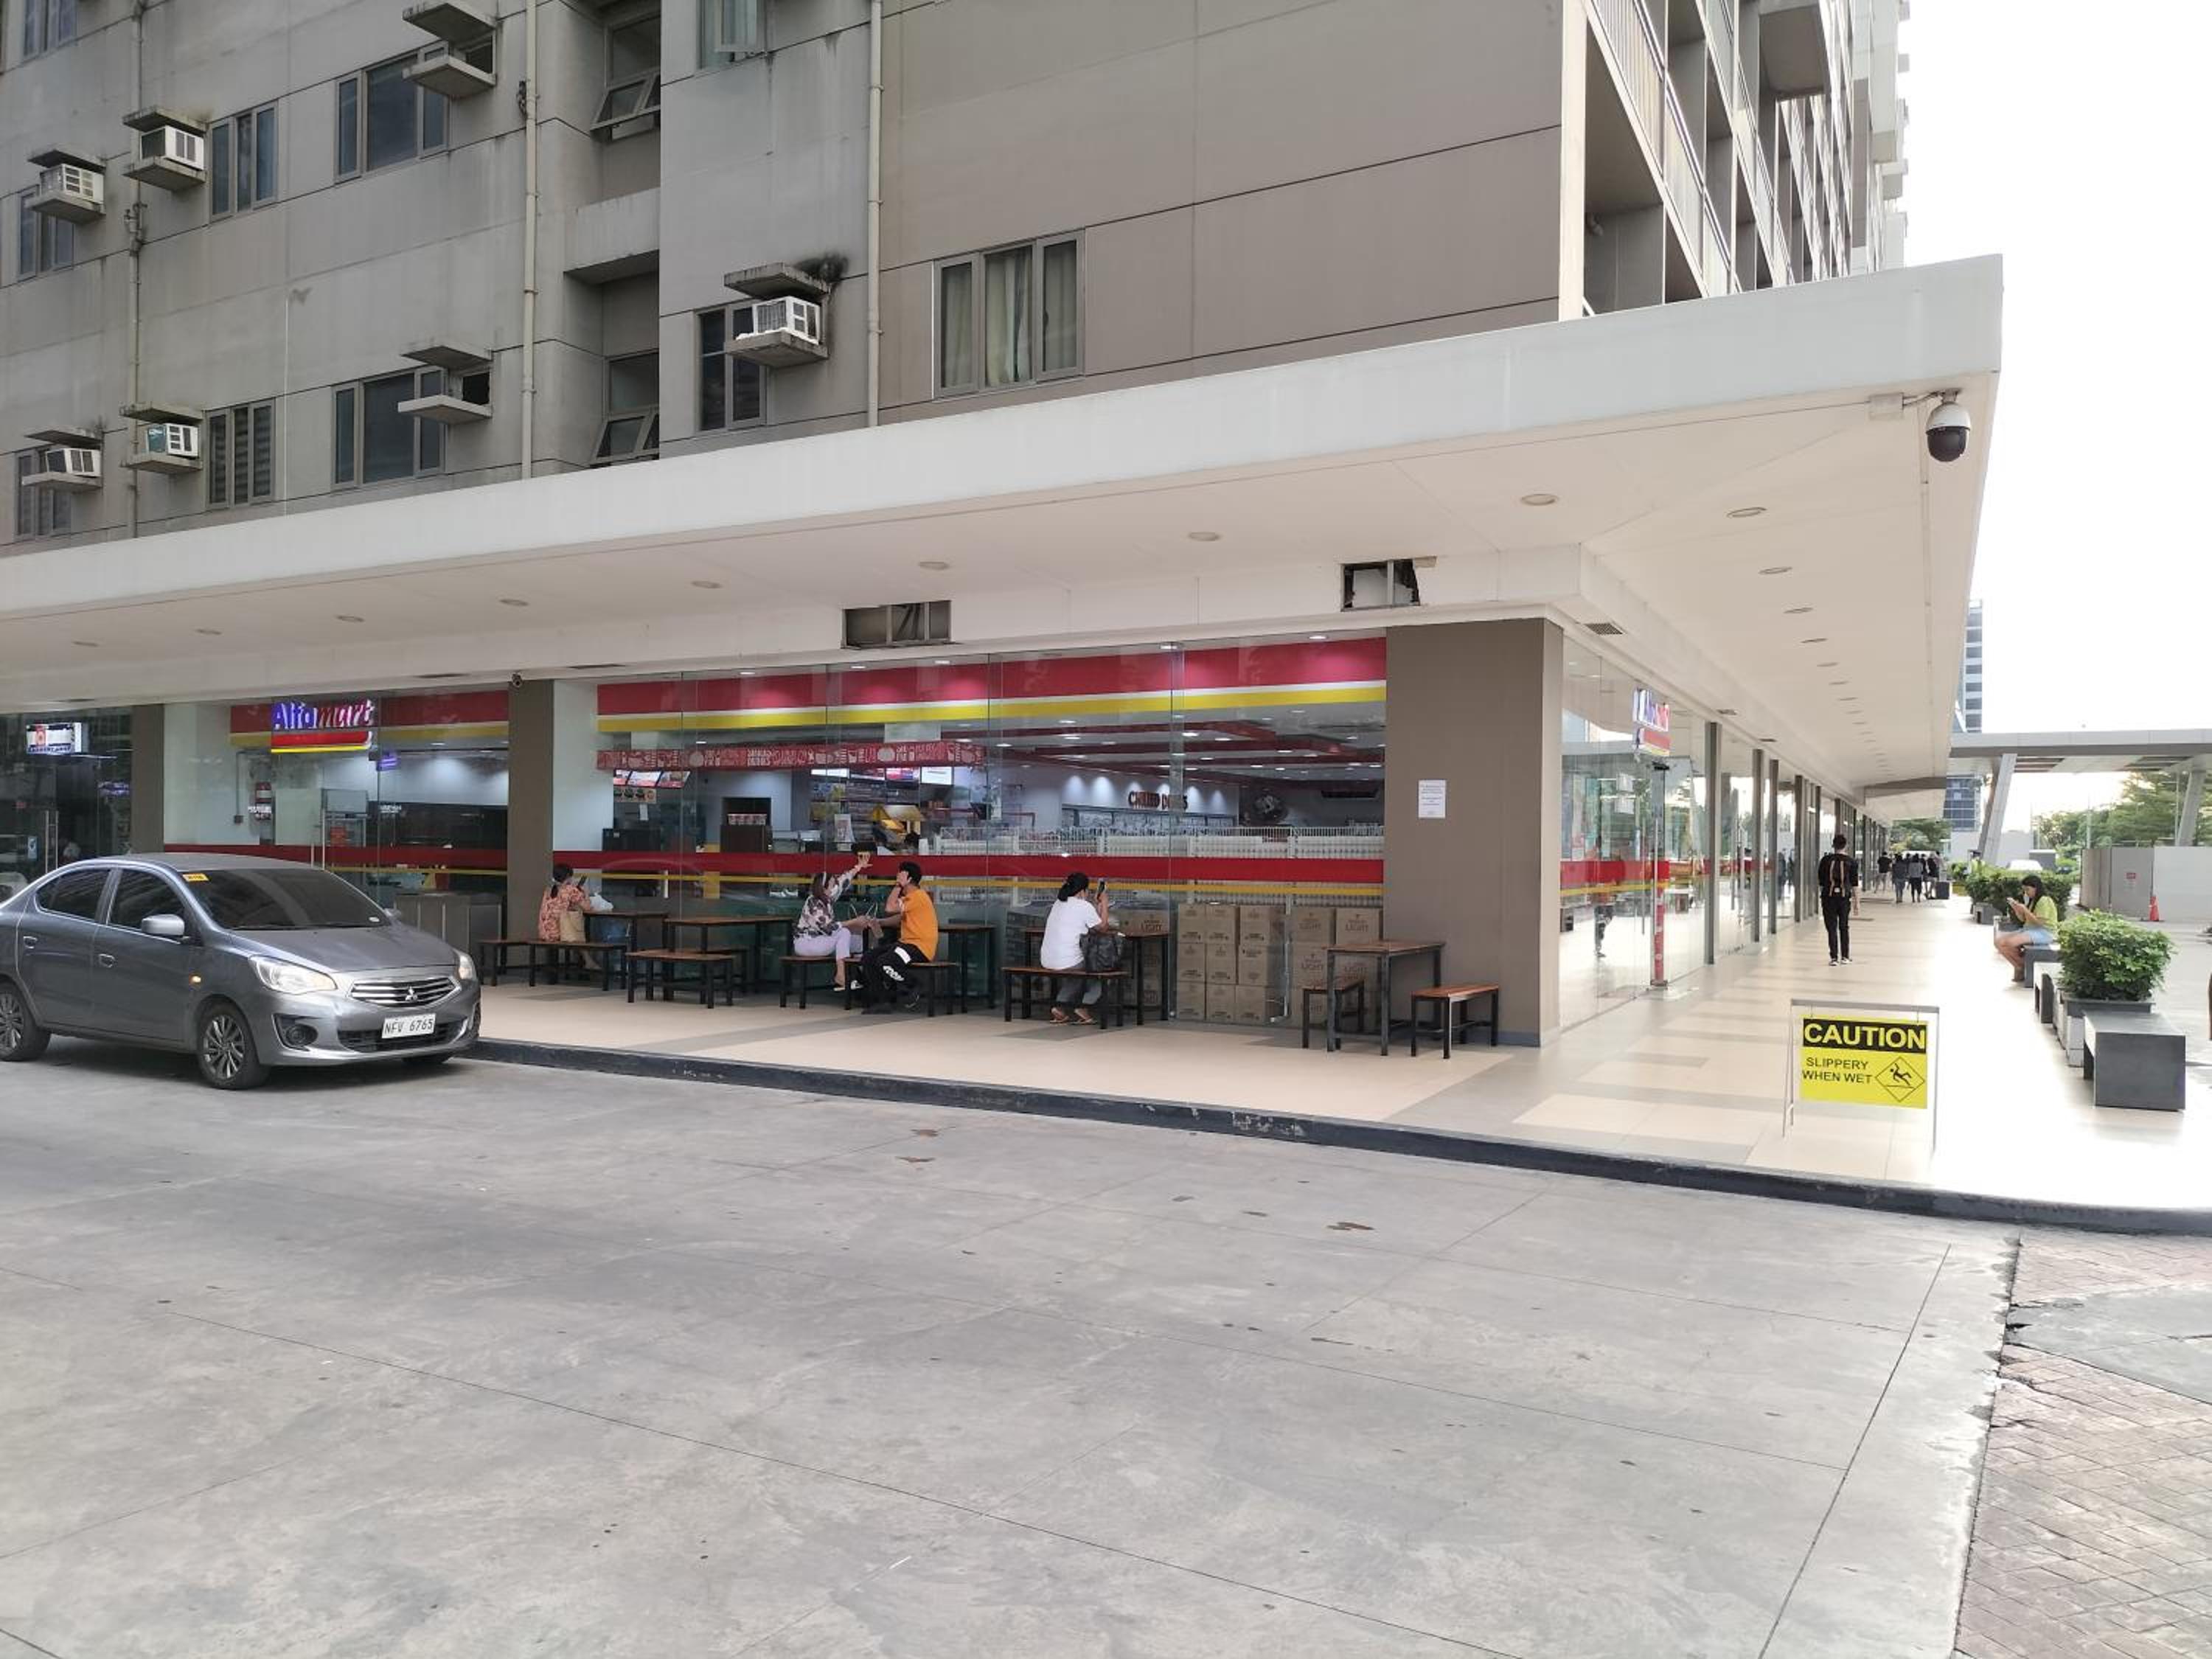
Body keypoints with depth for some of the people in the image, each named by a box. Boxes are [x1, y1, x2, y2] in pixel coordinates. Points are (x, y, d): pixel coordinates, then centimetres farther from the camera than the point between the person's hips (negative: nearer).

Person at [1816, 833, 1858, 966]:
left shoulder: (1826, 860, 0)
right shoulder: (1851, 862, -1)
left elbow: (1821, 881, 5)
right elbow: (1854, 884, 0)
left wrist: (1823, 895, 16)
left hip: (1828, 896, 0)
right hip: (1844, 897, 1)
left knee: (1832, 928, 1)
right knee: (1844, 927, 13)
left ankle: (1834, 957, -3)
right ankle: (1845, 956, 19)